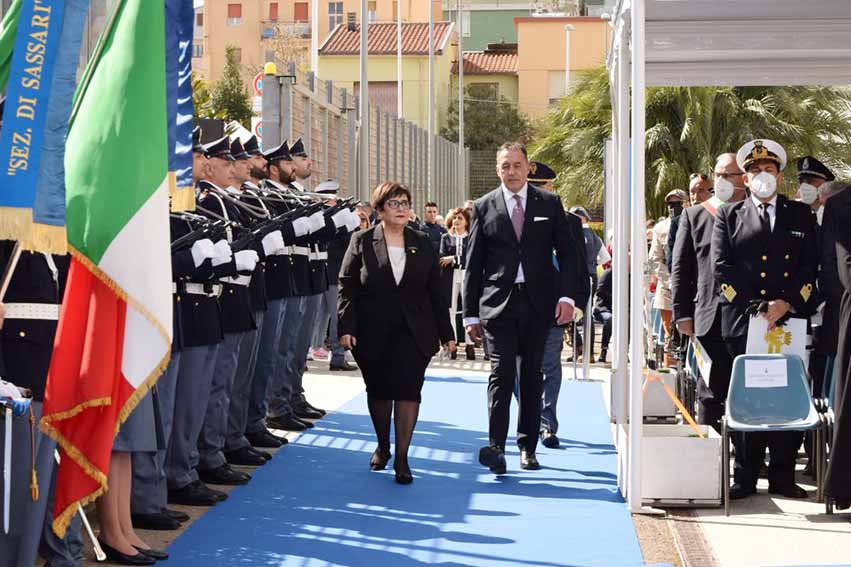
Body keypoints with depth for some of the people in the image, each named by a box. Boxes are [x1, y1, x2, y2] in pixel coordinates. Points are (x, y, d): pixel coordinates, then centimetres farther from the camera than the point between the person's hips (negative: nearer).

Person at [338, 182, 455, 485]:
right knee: (378, 390, 11)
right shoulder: (362, 242, 1)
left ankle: (401, 458, -8)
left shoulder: (423, 244, 8)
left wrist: (446, 333, 7)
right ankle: (382, 446, 31)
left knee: (408, 389, -10)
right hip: (373, 333, 0)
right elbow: (347, 287, -1)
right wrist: (346, 328, -11)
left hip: (414, 332, 0)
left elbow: (436, 291, 9)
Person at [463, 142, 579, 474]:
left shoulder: (549, 204, 8)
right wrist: (471, 313, 3)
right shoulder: (484, 208, 6)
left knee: (532, 375, 7)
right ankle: (496, 447, -18)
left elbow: (566, 252, 7)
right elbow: (473, 264, 7)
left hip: (539, 303, 1)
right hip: (498, 304, -1)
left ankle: (528, 447, 15)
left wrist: (566, 296, -6)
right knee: (501, 372, -12)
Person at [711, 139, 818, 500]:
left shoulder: (801, 215, 14)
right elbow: (721, 267, 3)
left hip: (791, 319, 1)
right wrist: (755, 307, -7)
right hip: (742, 321, -1)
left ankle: (783, 477, 5)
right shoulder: (729, 216, 12)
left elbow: (811, 266, 6)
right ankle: (746, 478, 4)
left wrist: (786, 303, -9)